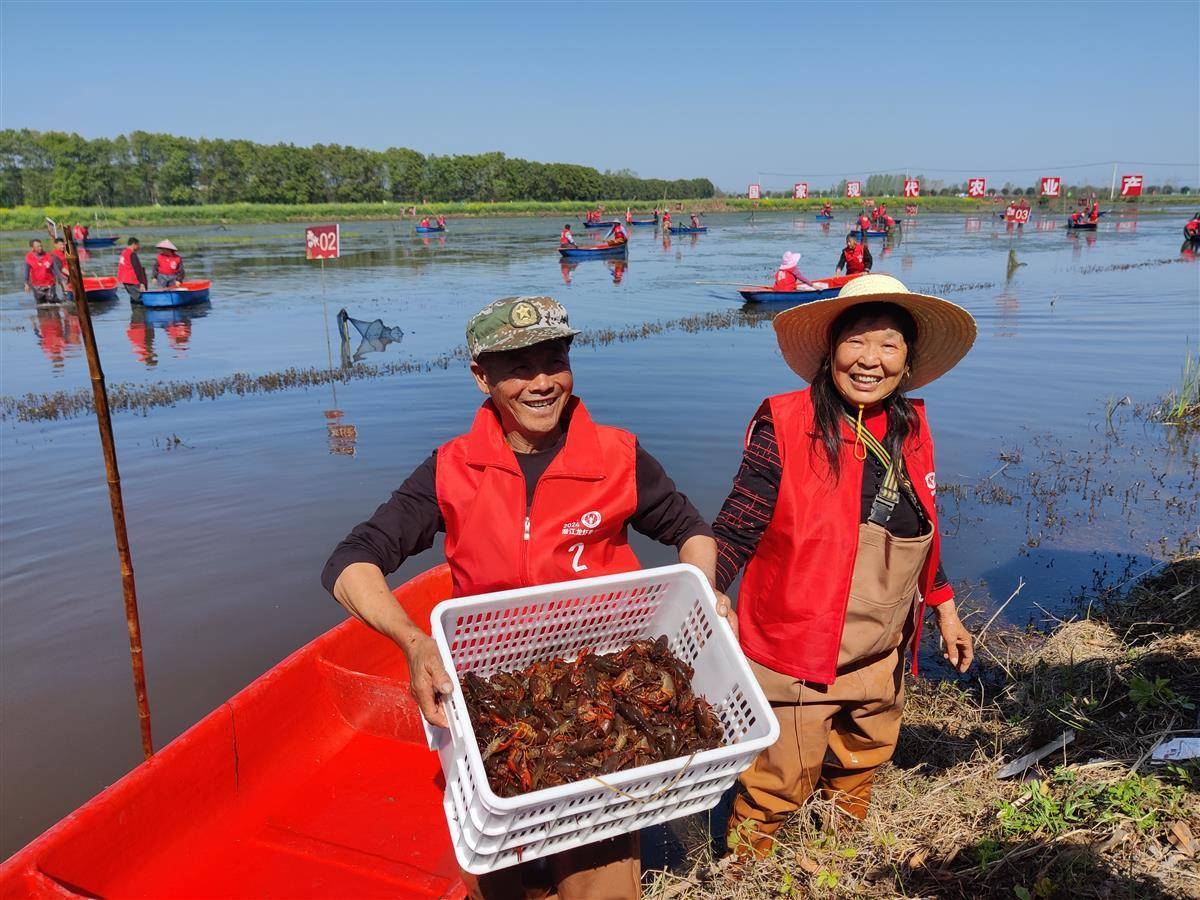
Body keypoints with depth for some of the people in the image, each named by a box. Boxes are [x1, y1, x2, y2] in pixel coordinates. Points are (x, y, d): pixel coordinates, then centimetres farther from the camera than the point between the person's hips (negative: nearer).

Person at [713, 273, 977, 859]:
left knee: (856, 783, 24)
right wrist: (705, 590, -32)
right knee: (776, 791, 5)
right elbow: (737, 527, -16)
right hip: (794, 658, -6)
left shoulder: (911, 428, 3)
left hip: (881, 662, 6)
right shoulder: (784, 424, -15)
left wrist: (944, 608, 18)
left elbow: (921, 532, 15)